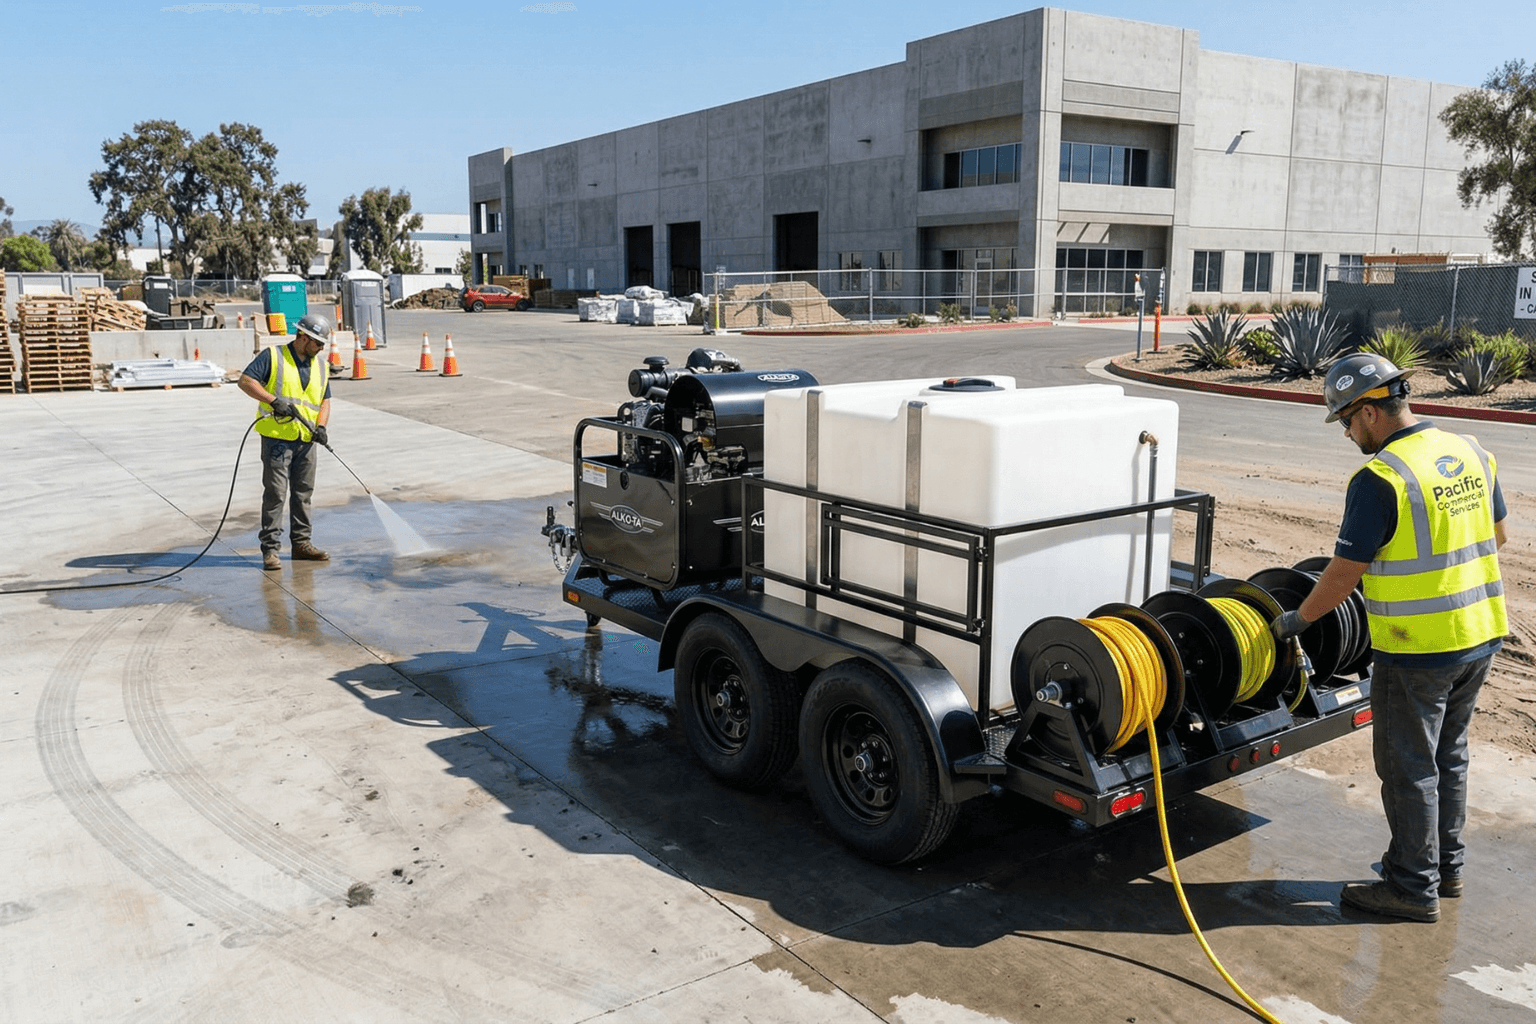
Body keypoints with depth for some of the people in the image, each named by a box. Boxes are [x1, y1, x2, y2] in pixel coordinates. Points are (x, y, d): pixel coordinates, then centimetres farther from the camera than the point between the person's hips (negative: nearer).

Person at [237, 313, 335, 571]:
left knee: (303, 493, 12)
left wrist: (320, 426, -2)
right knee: (275, 494, -6)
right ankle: (270, 549, -2)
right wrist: (274, 400, -23)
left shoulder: (321, 367, 13)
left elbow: (324, 401, 16)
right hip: (277, 437, -6)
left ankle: (301, 543, 22)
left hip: (306, 440, 6)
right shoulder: (273, 356, -5)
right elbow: (245, 380, -13)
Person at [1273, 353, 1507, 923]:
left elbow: (1344, 573, -18)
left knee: (1409, 768, 5)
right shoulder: (1470, 454, 4)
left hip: (1418, 651, -8)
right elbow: (1497, 535, 18)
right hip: (1481, 637, 9)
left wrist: (1298, 619, -3)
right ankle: (1447, 866, 35)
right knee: (1448, 756, 21)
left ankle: (1414, 888, 16)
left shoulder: (1380, 479, -21)